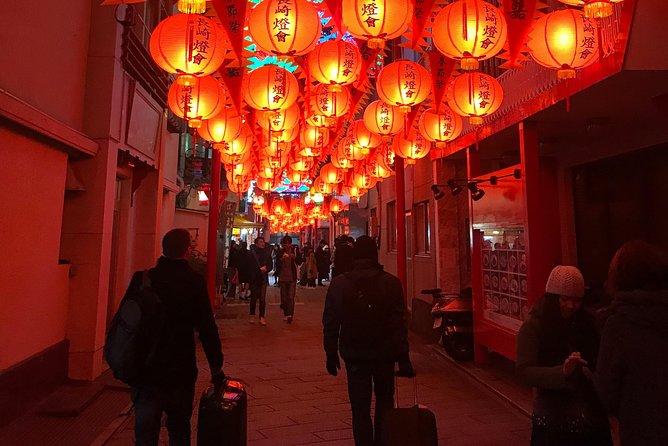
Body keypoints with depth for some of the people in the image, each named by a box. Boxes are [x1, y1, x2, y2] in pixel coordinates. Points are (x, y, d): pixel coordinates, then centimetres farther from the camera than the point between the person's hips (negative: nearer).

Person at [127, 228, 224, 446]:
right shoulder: (194, 282, -13)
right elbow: (207, 328, -12)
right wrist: (216, 367, -2)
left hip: (145, 370, 1)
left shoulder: (142, 279, -7)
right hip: (181, 371, -1)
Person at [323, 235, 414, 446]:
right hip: (384, 353, 1)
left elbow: (330, 322, -3)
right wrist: (403, 356, -7)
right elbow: (399, 322, -10)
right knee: (385, 401, 23)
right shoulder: (391, 282, -8)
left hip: (354, 354, 0)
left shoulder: (339, 283, -6)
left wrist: (331, 353, 5)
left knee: (360, 408, 11)